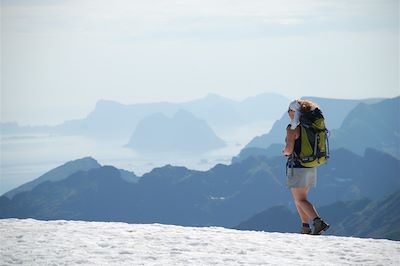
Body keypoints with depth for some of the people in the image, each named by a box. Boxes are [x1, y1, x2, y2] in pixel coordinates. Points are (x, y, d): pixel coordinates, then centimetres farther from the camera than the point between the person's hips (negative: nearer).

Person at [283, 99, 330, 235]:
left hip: (297, 167, -8)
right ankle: (305, 227, 14)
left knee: (300, 200, -5)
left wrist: (284, 151, 2)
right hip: (311, 167, 8)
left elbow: (289, 149, -20)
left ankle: (319, 222, -22)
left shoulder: (293, 128, -14)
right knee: (300, 198, 18)